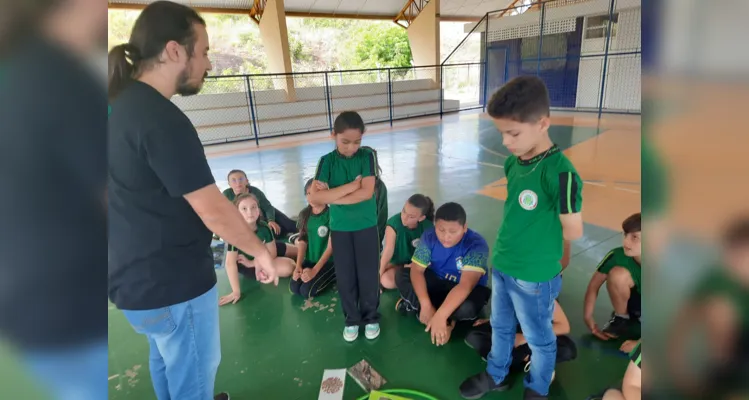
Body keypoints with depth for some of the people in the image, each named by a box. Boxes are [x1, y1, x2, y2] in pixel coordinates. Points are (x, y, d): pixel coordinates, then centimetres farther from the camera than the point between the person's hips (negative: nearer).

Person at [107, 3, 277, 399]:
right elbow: (214, 211, -24)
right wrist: (261, 251, -9)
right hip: (174, 282, -9)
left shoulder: (121, 103, 4)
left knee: (166, 361, 30)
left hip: (138, 275, 9)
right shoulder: (161, 119, -25)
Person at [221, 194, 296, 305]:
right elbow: (230, 263, -35)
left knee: (289, 267, -13)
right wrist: (236, 291, -38)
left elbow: (272, 253, -11)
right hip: (244, 266, -5)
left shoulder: (264, 227, -19)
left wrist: (251, 262, -21)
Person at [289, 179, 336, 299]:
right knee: (294, 287, -13)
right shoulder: (304, 214, 2)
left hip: (328, 261, -5)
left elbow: (331, 247, -16)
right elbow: (302, 241, 1)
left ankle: (333, 275, 5)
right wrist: (298, 266, -11)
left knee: (306, 291, -19)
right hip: (310, 260, 6)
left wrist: (314, 270, -20)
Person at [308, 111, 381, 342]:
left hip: (367, 226, -1)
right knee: (345, 277, 11)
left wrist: (332, 196, -17)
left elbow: (367, 193, -18)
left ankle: (371, 317, 30)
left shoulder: (367, 156, -7)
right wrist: (351, 185, -21)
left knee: (368, 274, 8)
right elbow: (315, 197, -18)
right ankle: (351, 319, 31)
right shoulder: (327, 161, -6)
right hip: (339, 228, 1)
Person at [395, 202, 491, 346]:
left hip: (468, 289, -4)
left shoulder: (477, 245, -29)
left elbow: (465, 285, -37)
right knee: (401, 276, -17)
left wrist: (440, 316, -46)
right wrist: (426, 305, -31)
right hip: (437, 281, 4)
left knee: (467, 308, -38)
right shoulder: (429, 237, -17)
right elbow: (416, 270, -18)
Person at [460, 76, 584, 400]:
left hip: (535, 278, -7)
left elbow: (573, 231, -18)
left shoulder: (560, 172, -25)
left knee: (539, 339, 19)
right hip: (501, 267, 7)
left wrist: (540, 234, -6)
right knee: (501, 327, 26)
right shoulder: (512, 162, -2)